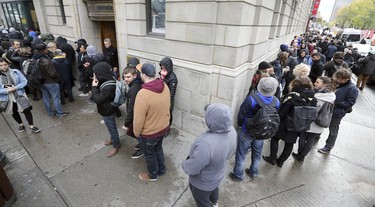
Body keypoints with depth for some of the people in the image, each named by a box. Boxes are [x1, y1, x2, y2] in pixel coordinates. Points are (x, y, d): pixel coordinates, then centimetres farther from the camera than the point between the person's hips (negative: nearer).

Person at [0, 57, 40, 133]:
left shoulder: (15, 71, -9)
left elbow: (24, 81, -9)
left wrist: (15, 88, -21)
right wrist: (7, 90, -24)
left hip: (19, 95, -2)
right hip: (7, 99, 2)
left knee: (27, 110, 0)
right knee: (14, 112, 20)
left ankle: (31, 126, 15)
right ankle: (21, 125, 42)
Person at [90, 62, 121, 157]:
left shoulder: (109, 87, -35)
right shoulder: (106, 81, -4)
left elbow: (98, 99, -27)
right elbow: (100, 94, 9)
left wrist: (94, 87, -19)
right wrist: (96, 85, -7)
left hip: (108, 111, -9)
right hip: (107, 109, 9)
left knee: (112, 128, 10)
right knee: (111, 127, 27)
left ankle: (116, 145, 30)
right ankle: (113, 139, 49)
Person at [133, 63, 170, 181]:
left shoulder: (143, 94, -33)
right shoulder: (165, 86, -11)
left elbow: (139, 119, -23)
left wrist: (136, 132, -5)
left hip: (149, 133, -6)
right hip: (164, 127, 7)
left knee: (149, 154, 20)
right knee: (158, 149, 30)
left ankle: (153, 175, 45)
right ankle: (161, 170, 51)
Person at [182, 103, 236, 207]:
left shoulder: (206, 144, -46)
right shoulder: (231, 131, -20)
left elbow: (191, 169, -32)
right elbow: (229, 153, -1)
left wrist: (185, 164, -10)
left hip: (202, 183, -7)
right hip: (218, 174, 7)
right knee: (214, 188, 38)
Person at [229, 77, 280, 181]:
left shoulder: (251, 99, -30)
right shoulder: (276, 102, -14)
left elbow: (241, 116, -19)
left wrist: (240, 125, 2)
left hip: (246, 131, -4)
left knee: (241, 153, 13)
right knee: (257, 153, 25)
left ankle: (238, 175, 28)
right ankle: (253, 172, 45)